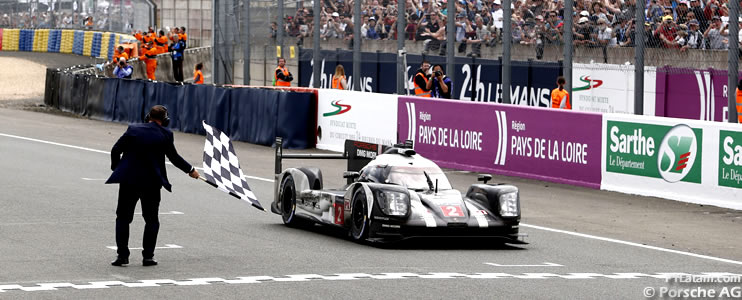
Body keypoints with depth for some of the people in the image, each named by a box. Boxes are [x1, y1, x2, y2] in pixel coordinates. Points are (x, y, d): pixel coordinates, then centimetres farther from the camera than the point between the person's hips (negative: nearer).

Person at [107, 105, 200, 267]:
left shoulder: (133, 129, -2)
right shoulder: (165, 134, -4)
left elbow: (116, 150, -2)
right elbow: (174, 157, 4)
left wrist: (116, 168, 15)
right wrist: (190, 170, 19)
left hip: (128, 180, 0)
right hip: (152, 182, 0)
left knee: (123, 218, 10)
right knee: (151, 220, 14)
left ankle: (122, 255, 3)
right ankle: (148, 256, 7)